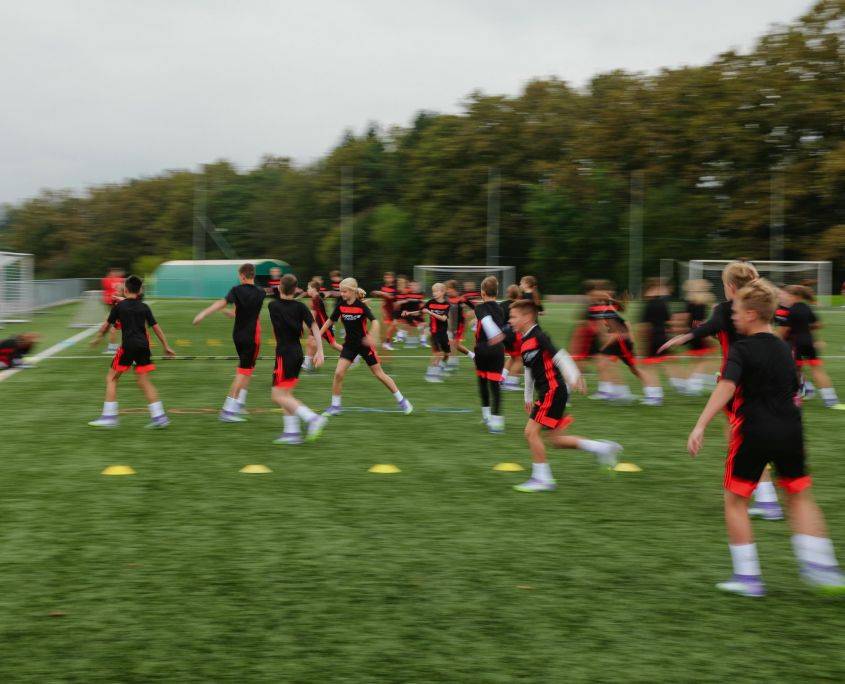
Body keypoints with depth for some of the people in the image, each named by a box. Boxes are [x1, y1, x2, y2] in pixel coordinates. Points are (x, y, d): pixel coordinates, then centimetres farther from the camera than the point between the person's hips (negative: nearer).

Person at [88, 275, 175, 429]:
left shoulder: (120, 306, -1)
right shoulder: (144, 307, 8)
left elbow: (107, 325, 7)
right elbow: (156, 327, 8)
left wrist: (97, 338, 23)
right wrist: (166, 346, 14)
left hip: (128, 346, -4)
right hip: (143, 346, 4)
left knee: (111, 378, 7)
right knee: (143, 381, 11)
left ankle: (109, 417, 3)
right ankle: (159, 416, 5)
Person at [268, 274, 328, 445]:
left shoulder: (273, 306, -4)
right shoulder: (300, 306, 1)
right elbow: (314, 327, -9)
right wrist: (320, 351, -11)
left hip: (284, 354, -6)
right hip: (298, 353, 6)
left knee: (278, 396, -6)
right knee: (285, 394, 16)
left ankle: (313, 418, -19)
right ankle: (292, 431, 10)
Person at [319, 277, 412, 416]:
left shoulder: (361, 306, -16)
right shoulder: (341, 305, -4)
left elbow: (374, 321, -26)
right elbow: (330, 321, 8)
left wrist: (371, 337, -43)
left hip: (364, 344, -3)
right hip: (349, 344, 4)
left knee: (379, 374, 3)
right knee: (338, 373, -11)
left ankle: (401, 400, 17)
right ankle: (335, 406, 3)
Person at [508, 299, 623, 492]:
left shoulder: (538, 337, -14)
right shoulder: (525, 341, 14)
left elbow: (560, 357, -20)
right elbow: (529, 370, 24)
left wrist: (574, 378, -28)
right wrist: (528, 397, 29)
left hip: (553, 391, -10)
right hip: (548, 393, 10)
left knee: (531, 432, -9)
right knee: (555, 439, 11)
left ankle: (542, 479, -1)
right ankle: (602, 448, 18)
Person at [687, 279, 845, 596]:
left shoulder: (741, 349, -9)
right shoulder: (784, 349, 11)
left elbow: (726, 387, -25)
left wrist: (700, 426, -32)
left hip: (753, 433, -6)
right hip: (790, 432, 6)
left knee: (735, 500, 7)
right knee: (799, 496, 19)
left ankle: (747, 576, 6)